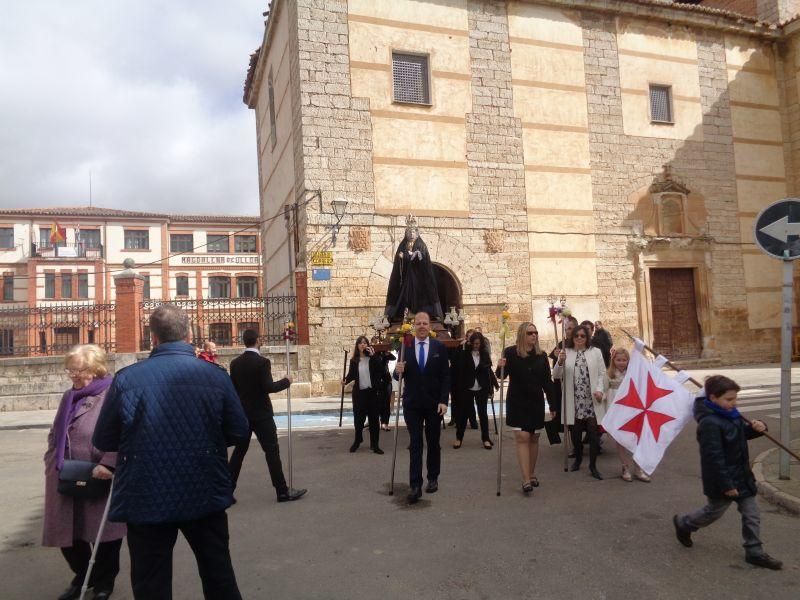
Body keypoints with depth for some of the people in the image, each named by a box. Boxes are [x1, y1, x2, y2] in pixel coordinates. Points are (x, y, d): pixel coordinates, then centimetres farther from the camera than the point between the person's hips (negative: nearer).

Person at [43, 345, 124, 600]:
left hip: (99, 481, -7)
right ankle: (82, 576, 40)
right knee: (67, 533, 15)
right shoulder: (69, 397, 13)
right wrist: (52, 463, 13)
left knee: (103, 534, 8)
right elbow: (54, 434, 23)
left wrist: (108, 464, -31)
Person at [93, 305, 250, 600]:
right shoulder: (215, 375, -8)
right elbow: (238, 431, -2)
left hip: (147, 500, -1)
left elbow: (103, 441, -1)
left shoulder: (126, 379, -11)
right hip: (205, 496, 1)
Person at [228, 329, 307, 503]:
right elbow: (269, 387, -20)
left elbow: (232, 387, 7)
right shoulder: (262, 361, -15)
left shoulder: (235, 363, 3)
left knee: (239, 451, 13)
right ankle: (283, 491, 4)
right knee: (272, 451, 0)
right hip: (261, 414, -6)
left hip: (242, 413, 6)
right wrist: (286, 382, -5)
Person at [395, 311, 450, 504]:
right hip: (412, 403, 0)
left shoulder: (439, 347, -1)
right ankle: (415, 486, -2)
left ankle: (433, 478, 27)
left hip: (434, 403, 0)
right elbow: (400, 376, 4)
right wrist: (398, 370, -20)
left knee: (433, 442, 12)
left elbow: (445, 376, -2)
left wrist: (444, 401, -9)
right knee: (415, 444, -2)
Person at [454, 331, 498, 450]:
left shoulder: (484, 354, 3)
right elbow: (460, 371, -8)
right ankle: (459, 438, 19)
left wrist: (495, 383, 4)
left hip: (481, 389, 1)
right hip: (467, 389, -1)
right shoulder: (464, 354, -4)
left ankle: (485, 438, 16)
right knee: (463, 412, 7)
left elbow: (489, 370, 7)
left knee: (483, 412, 7)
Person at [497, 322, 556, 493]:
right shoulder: (511, 352, -9)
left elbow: (547, 381, 6)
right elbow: (502, 375, -6)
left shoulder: (541, 355, 2)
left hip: (536, 402, 4)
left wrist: (552, 404, 6)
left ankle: (532, 474, 25)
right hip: (517, 402, -3)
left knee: (534, 438, 10)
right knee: (522, 437, -8)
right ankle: (526, 479, -8)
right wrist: (500, 367, -30)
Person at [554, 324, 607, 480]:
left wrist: (600, 390, -10)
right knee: (575, 432, 9)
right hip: (574, 401, 1)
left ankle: (593, 465, 8)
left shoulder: (596, 352, 8)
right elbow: (556, 376, 1)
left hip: (591, 400, -1)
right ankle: (578, 458, 32)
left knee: (594, 432, -4)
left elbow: (602, 373, 5)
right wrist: (560, 362, -17)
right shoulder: (565, 353, 6)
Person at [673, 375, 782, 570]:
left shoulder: (730, 414, 0)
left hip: (742, 475, 8)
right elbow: (714, 457, -28)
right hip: (722, 478, -8)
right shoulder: (709, 423, -29)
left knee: (751, 514, 11)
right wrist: (726, 485, -24)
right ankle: (683, 524, 36)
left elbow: (743, 432, 18)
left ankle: (755, 552, 24)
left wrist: (756, 428, -4)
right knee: (714, 511, 13)